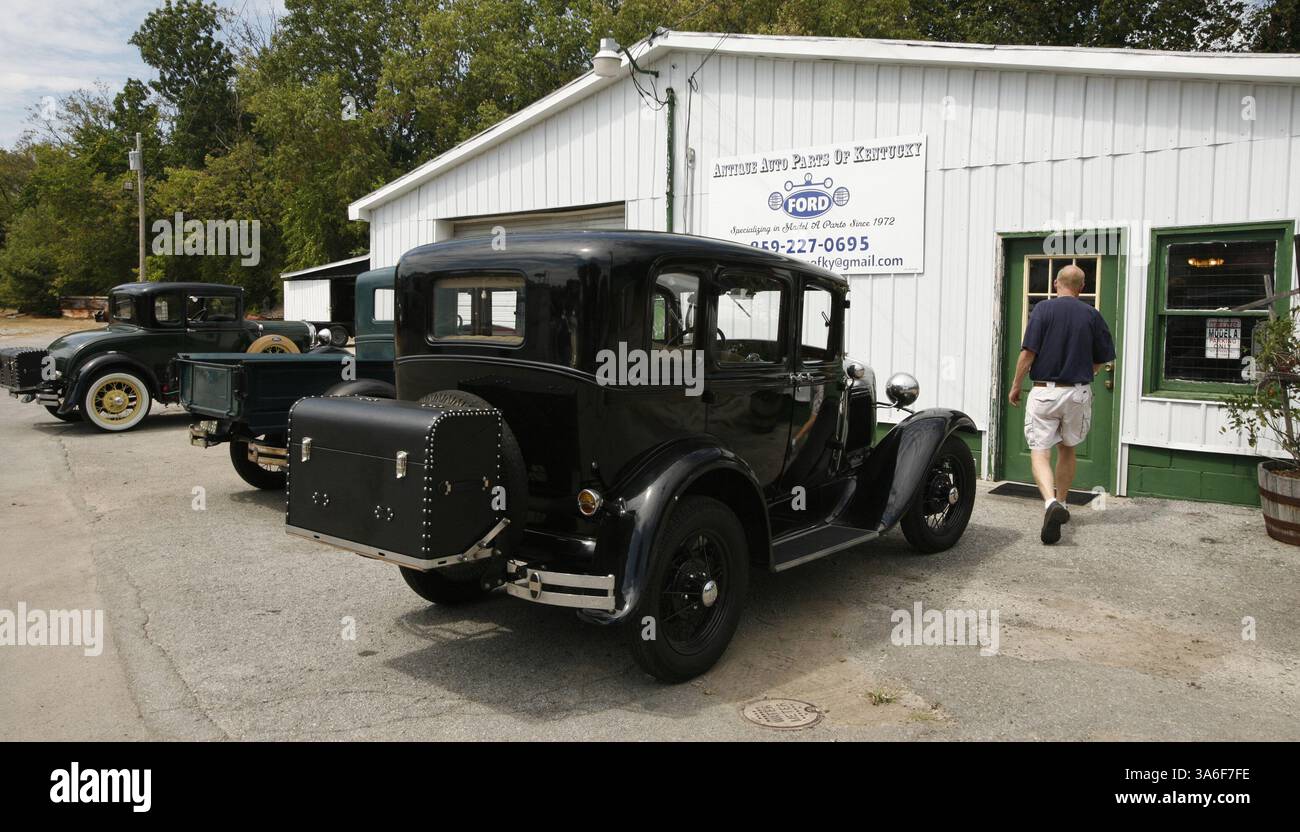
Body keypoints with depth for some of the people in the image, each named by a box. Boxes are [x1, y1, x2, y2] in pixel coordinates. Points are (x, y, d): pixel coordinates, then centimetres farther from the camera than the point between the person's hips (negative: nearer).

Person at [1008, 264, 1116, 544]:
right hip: (1078, 393, 3)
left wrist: (1016, 386, 0)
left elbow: (1028, 352, -11)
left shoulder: (1044, 308, -6)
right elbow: (1103, 358, 8)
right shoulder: (1092, 314, 2)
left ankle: (1051, 503, -25)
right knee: (1067, 449, 21)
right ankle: (1061, 503, 31)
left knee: (1039, 452, -2)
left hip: (1044, 392, -3)